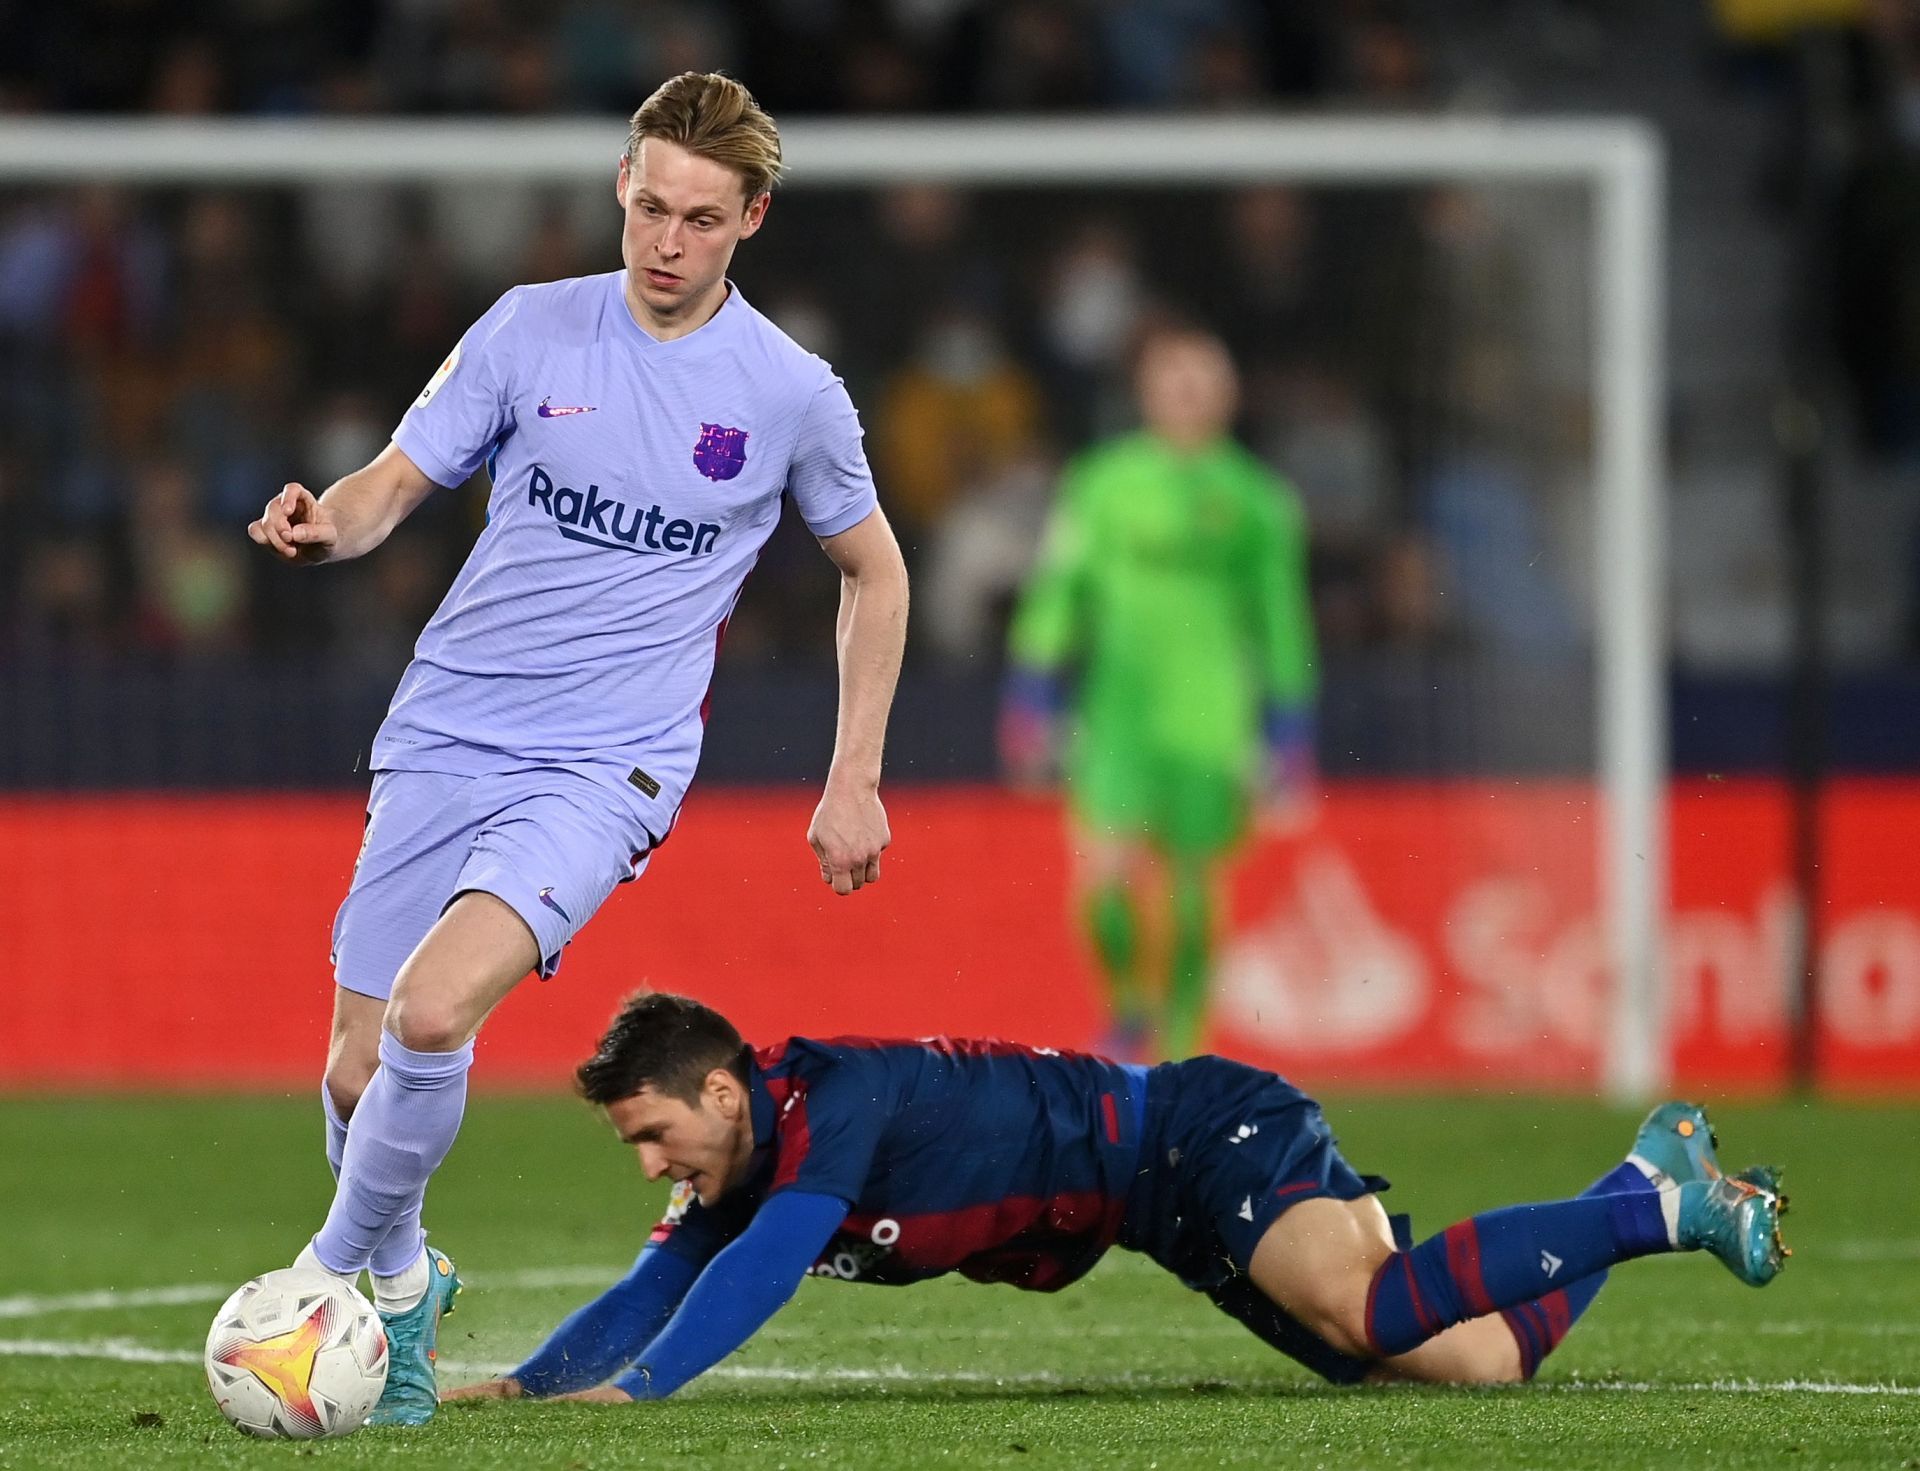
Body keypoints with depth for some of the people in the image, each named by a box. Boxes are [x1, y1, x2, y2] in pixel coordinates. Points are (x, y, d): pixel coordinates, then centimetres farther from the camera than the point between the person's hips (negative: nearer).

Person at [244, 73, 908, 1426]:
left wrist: (854, 782, 10)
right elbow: (395, 487, 5)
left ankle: (340, 1275, -6)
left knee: (431, 1014, -25)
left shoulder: (794, 396, -1)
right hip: (443, 741, 3)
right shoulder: (532, 329, 2)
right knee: (359, 1073, 3)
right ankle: (404, 1282, 31)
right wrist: (326, 526, -19)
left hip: (606, 768, -3)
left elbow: (874, 569, 14)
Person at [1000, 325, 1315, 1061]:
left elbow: (1282, 622, 10)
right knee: (1105, 874, -14)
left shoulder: (1257, 500, 6)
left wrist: (1289, 738, 9)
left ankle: (1181, 1049, 17)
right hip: (1118, 714, -1)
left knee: (1192, 888, 2)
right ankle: (1125, 1007, 12)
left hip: (1212, 719, 1)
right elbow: (1056, 592, 7)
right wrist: (1031, 701, 3)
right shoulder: (1105, 483, 5)